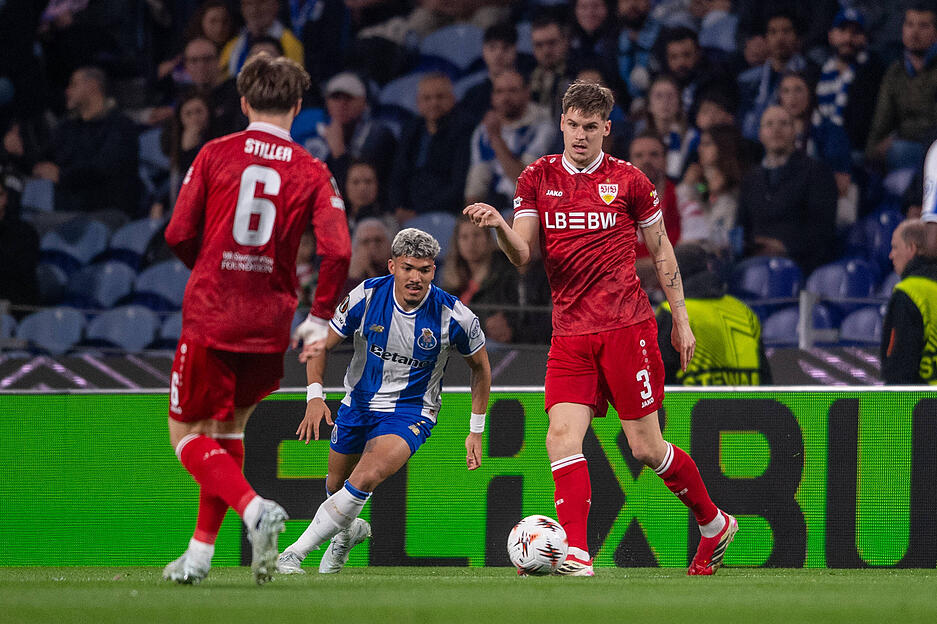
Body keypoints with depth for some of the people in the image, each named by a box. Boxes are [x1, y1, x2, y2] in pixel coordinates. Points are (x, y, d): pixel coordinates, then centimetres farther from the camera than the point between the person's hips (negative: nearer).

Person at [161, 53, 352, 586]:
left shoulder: (215, 155, -1)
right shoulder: (313, 172, 1)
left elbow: (179, 235, -1)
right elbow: (338, 250, -10)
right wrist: (320, 318, 2)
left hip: (210, 316, -3)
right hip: (270, 324, 3)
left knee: (187, 434, 8)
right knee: (229, 429, 22)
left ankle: (254, 509, -18)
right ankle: (201, 552, 21)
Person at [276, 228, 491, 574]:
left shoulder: (454, 316, -19)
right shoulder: (366, 297, -17)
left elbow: (480, 367, 0)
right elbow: (321, 346, -4)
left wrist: (477, 432, 1)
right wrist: (315, 396, -20)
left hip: (412, 412, -3)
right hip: (359, 402, 3)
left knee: (365, 479, -27)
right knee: (336, 484, 18)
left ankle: (295, 552, -19)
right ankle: (349, 531, 55)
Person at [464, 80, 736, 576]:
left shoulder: (627, 180, 2)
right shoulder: (538, 178, 8)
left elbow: (661, 250, 11)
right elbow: (522, 254, 1)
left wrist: (681, 319, 9)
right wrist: (498, 226, -20)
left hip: (627, 326, -3)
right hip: (569, 332, 3)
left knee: (646, 447, -1)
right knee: (562, 437, -15)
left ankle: (714, 525, 21)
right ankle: (575, 554, -18)